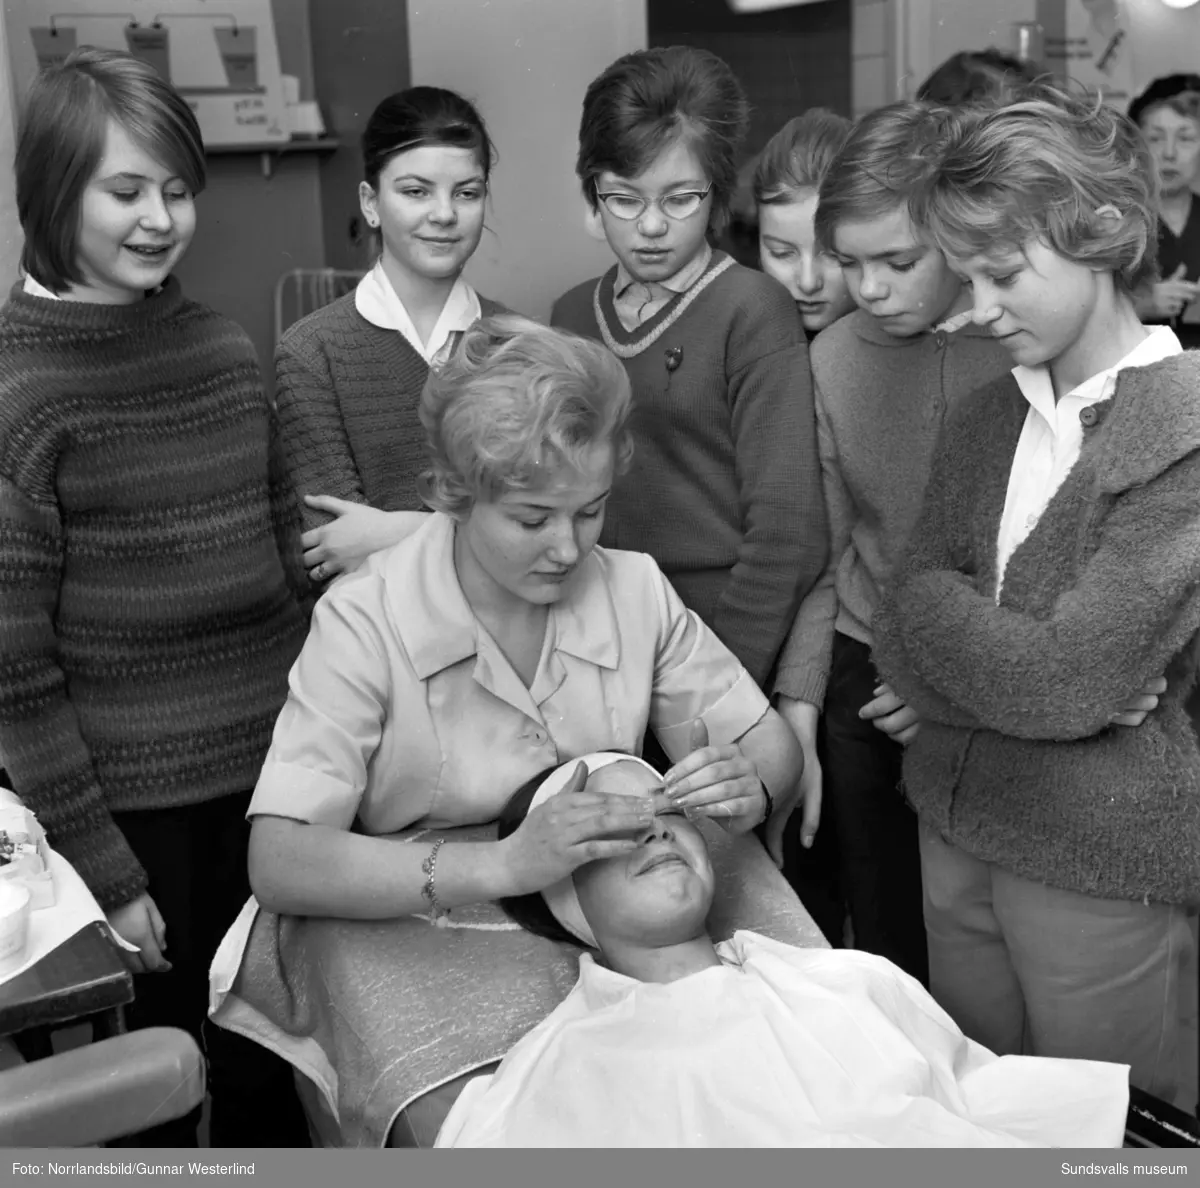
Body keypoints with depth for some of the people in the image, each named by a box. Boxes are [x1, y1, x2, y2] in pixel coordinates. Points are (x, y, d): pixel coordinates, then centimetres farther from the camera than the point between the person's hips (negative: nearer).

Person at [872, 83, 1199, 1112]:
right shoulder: (985, 420, 5)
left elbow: (1066, 682, -22)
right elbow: (905, 646, -2)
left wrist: (936, 604, -7)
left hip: (1102, 866, -6)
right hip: (955, 829, 6)